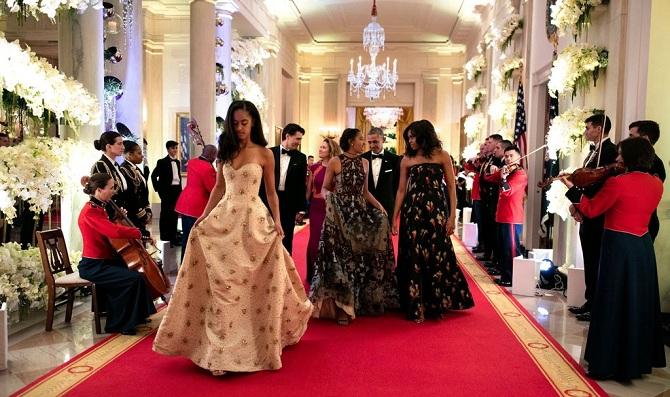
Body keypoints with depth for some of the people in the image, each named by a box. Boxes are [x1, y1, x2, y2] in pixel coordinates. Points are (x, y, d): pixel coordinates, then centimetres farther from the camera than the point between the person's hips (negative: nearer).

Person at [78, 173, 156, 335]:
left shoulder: (98, 208, 11)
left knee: (135, 270, 12)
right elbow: (115, 231, -32)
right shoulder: (90, 211, -20)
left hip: (104, 261, 10)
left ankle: (136, 315, 26)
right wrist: (138, 233, -19)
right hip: (93, 267, -10)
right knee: (133, 278, -22)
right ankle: (118, 324, -7)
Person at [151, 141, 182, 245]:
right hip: (167, 191, -6)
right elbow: (154, 176, -8)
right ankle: (164, 238, 5)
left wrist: (180, 189, 9)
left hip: (177, 190, 6)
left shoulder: (177, 162, 14)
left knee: (174, 214, 8)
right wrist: (158, 189, -10)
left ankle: (173, 237, 15)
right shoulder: (162, 162, -5)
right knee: (165, 214, 0)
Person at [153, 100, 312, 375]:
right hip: (224, 218, 4)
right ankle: (222, 349, 12)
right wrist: (204, 216, 5)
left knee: (255, 284, 3)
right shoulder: (225, 152, 10)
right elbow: (219, 188, 14)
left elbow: (271, 192, 3)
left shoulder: (264, 154, -1)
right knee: (221, 284, 2)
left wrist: (277, 221, -7)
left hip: (253, 221, -3)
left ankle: (260, 343, 23)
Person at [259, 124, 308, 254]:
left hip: (289, 204, 1)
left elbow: (302, 185, 3)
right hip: (268, 201, 0)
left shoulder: (301, 158, 3)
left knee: (286, 241, 8)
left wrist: (301, 209, 0)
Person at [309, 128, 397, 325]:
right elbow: (325, 189, 5)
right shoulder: (335, 162, -3)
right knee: (341, 257, -2)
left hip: (361, 213, 5)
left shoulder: (364, 163, 11)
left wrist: (379, 205, 2)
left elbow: (365, 191, 14)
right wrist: (330, 199, -13)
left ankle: (358, 302, 20)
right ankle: (341, 306, 6)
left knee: (360, 257, 7)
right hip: (340, 214, -5)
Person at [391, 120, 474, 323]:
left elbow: (451, 187, -1)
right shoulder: (406, 160, 8)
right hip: (412, 211, 2)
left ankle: (436, 304, 19)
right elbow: (401, 190, 8)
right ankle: (416, 306, 14)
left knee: (438, 256, 2)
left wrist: (452, 216, -8)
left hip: (436, 211, -2)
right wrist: (394, 218, 4)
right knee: (413, 257, 3)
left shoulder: (442, 156, 1)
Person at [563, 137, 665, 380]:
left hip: (619, 247, -6)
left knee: (614, 305, 3)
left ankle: (609, 364, 11)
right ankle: (639, 359, 30)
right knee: (639, 303, 18)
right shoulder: (656, 184, 3)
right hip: (643, 247, 7)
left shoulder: (617, 182, -17)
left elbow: (591, 210, -10)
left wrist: (573, 188, -1)